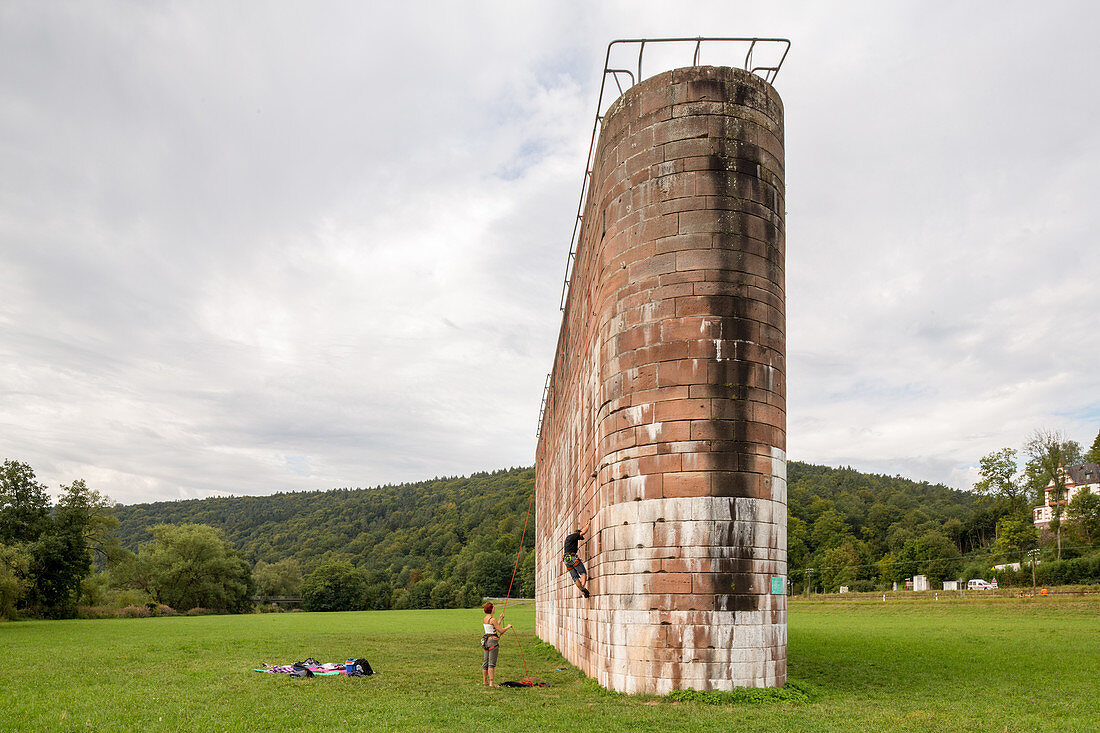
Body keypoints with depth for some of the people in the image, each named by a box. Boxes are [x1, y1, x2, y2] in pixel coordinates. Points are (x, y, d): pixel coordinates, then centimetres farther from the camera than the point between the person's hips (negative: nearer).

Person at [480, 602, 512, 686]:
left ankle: (485, 681, 23)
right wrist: (508, 627, 6)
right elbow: (501, 630, -12)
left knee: (486, 662, 15)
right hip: (493, 641, -9)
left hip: (486, 641, 9)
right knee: (492, 663, -7)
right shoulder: (493, 619, -16)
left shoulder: (484, 619, 11)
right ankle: (491, 683, -7)